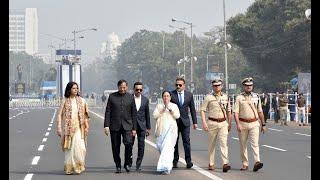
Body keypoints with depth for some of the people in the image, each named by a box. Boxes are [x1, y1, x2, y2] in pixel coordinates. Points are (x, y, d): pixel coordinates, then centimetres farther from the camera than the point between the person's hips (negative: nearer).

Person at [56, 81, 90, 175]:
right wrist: (59, 128, -3)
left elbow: (85, 115, 10)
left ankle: (78, 166, 3)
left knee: (80, 147, -12)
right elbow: (59, 115, 2)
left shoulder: (81, 101, 7)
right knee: (69, 148, 0)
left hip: (79, 128, 1)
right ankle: (68, 168, 12)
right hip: (68, 128, -1)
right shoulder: (65, 101, 2)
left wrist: (86, 127, 2)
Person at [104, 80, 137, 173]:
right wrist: (106, 125, -5)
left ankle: (127, 163, -1)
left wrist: (134, 128, 4)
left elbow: (134, 114, 8)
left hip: (127, 126, -1)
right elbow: (108, 112, 4)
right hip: (114, 126, 1)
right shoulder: (112, 96, 4)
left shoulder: (130, 97, 6)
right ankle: (118, 166, 17)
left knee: (128, 143, -18)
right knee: (116, 147, 3)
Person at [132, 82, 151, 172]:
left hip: (141, 125, 2)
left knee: (141, 146, -1)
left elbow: (147, 114, 13)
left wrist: (148, 127, 12)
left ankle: (138, 165, 6)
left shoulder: (145, 99, 7)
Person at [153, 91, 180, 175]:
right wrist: (162, 110, -5)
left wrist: (170, 109, -13)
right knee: (161, 147, 5)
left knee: (168, 147, -15)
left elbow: (177, 116, -2)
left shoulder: (174, 106, 11)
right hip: (161, 129, 3)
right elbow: (155, 116, 6)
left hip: (171, 129, -3)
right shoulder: (159, 106, 16)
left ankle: (166, 167, -22)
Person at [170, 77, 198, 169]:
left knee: (186, 141, -7)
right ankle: (175, 161, 12)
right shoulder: (171, 94, -1)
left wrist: (195, 122, 6)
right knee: (174, 142, 4)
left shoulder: (189, 95, 6)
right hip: (174, 121, -1)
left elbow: (192, 109, 9)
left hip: (185, 121, 1)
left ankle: (188, 161, -6)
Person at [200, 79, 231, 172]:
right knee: (211, 144, 6)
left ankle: (225, 164, -21)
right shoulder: (208, 97, -1)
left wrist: (229, 123, 17)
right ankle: (211, 164, 17)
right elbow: (202, 109, -2)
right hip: (212, 123, -1)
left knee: (224, 143, -11)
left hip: (223, 123, 1)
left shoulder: (226, 97, 10)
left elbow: (228, 111, 18)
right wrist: (204, 122, -12)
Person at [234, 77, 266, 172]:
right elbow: (236, 112, -6)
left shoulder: (256, 97, 9)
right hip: (243, 124, 0)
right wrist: (238, 124, -17)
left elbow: (260, 112, 14)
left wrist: (263, 124, 12)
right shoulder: (239, 98, 0)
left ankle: (257, 162, -22)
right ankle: (245, 164, 15)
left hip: (254, 123, 1)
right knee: (243, 145, 6)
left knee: (255, 143, -13)